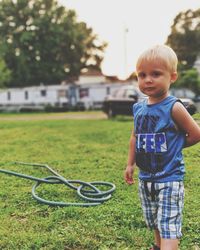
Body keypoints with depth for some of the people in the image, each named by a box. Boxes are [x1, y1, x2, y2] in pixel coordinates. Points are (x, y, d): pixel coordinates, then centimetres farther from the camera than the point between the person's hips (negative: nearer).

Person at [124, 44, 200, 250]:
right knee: (155, 223, 22)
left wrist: (174, 145, 0)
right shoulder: (139, 109, 2)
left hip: (169, 178, -6)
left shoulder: (174, 108, -16)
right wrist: (130, 164, 14)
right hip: (145, 178, 6)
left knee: (168, 226, -7)